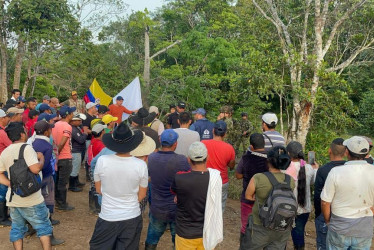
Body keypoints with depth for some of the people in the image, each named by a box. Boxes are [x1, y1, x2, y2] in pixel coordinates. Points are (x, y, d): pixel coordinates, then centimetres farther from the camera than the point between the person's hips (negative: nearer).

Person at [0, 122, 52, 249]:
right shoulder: (26, 148, -15)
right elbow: (35, 169, -25)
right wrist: (41, 158, -8)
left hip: (13, 199, 7)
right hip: (31, 199, -6)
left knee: (17, 229, 16)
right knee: (43, 227, 7)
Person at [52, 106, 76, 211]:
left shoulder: (56, 125, 6)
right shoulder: (67, 127, -17)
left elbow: (53, 140, 8)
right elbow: (62, 143, -25)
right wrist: (58, 152, -11)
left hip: (58, 157, 8)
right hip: (65, 158, -8)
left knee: (57, 180, 18)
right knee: (63, 182, 1)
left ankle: (57, 201, 29)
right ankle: (62, 204, 11)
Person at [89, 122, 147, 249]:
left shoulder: (102, 161, -16)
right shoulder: (141, 165, -16)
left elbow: (99, 189, 0)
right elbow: (142, 195, -2)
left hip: (107, 218, 0)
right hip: (132, 218, 0)